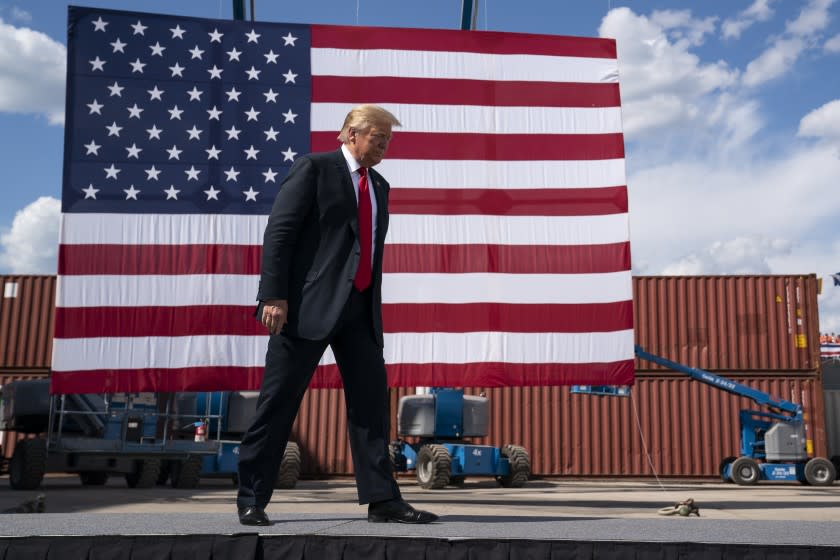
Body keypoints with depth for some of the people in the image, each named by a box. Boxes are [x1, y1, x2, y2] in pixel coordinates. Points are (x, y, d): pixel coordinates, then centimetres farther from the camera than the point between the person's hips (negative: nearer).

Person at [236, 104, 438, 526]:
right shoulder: (314, 168, -1)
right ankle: (251, 499, 10)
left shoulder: (379, 186, 19)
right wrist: (273, 296, -16)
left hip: (359, 307, 7)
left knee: (371, 398, 3)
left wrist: (375, 307, 16)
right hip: (311, 303, -7)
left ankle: (382, 500, 9)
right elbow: (278, 233, -8)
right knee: (279, 401, -1)